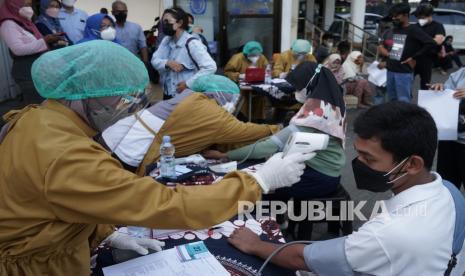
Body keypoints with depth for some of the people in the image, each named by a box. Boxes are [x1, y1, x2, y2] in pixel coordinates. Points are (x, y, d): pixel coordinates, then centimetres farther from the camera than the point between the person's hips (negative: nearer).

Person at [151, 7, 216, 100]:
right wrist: (168, 63, -19)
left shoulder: (192, 43, -16)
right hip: (167, 94, 7)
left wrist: (188, 84, -22)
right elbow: (155, 60, 3)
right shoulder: (166, 40, 7)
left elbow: (210, 67, -24)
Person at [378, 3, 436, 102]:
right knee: (392, 100, 15)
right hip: (390, 70, 7)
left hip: (404, 72, -7)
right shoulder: (394, 30, 13)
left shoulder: (413, 30, -8)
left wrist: (414, 58, -14)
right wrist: (383, 50, 11)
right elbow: (382, 45, 30)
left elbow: (431, 43, -17)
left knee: (403, 102, -6)